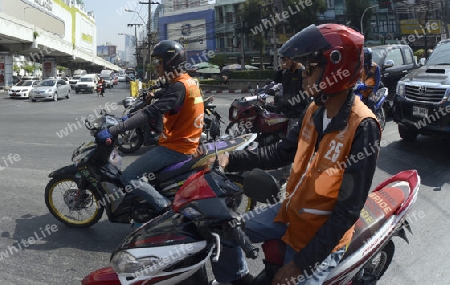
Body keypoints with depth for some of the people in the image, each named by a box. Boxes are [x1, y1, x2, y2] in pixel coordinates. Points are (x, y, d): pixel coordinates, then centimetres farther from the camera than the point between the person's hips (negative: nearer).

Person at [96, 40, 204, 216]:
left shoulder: (178, 87, -21)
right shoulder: (187, 81, 11)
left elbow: (151, 113, -30)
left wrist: (112, 131, -32)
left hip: (175, 147, -10)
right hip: (185, 143, 10)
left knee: (129, 177, -10)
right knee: (143, 171, 27)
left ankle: (166, 208, -12)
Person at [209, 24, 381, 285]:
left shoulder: (362, 128, -24)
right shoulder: (315, 111, 0)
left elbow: (348, 209, -24)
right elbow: (280, 153, 8)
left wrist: (302, 262, -23)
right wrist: (231, 160, -4)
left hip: (324, 232, -7)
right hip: (291, 211, 7)